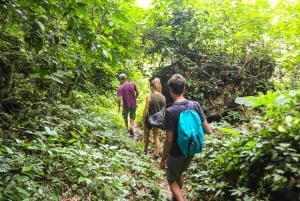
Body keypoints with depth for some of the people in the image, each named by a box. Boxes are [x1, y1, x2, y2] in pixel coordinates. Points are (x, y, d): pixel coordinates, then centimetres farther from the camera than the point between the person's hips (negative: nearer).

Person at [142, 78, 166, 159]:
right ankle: (156, 154, 15)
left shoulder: (149, 97, -20)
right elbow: (163, 110, 3)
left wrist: (143, 120, -3)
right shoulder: (163, 97, -6)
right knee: (156, 137, 16)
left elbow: (146, 111, -17)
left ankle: (145, 150, 39)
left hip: (149, 119, -3)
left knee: (146, 135, 21)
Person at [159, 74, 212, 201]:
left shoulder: (170, 111, -26)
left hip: (176, 153, -6)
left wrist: (163, 160, -10)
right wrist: (210, 131, 17)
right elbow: (207, 130, -6)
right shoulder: (195, 105, -11)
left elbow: (169, 140, -23)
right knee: (179, 174, 30)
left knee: (172, 179, 18)